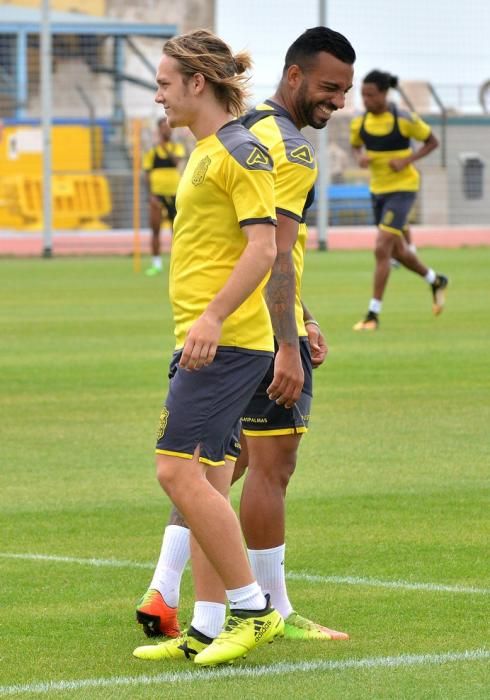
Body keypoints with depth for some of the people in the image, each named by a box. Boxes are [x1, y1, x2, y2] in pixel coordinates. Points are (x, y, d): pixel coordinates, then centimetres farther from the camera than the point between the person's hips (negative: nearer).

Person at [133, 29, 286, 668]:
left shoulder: (241, 152, -11)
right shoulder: (205, 154, 18)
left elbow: (262, 248, -18)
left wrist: (213, 318, -25)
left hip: (227, 342, -10)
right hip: (200, 344, 10)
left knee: (180, 471, -14)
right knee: (206, 483, 8)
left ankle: (254, 610, -8)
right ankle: (210, 630, 10)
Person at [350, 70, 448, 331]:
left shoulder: (404, 120, -17)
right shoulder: (359, 122, -5)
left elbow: (432, 142, -5)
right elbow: (355, 146, 14)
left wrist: (407, 160, -19)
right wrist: (360, 157, -10)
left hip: (402, 188, -6)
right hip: (378, 189, 6)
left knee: (381, 249, -15)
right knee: (397, 251, 17)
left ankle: (373, 314, -9)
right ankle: (435, 281, 45)